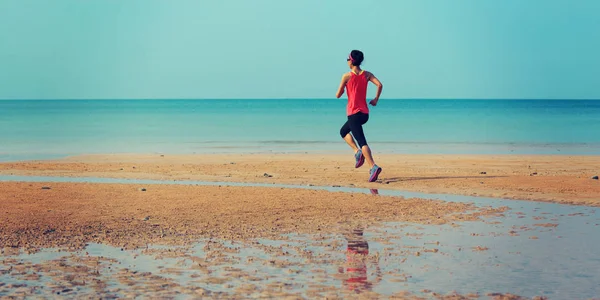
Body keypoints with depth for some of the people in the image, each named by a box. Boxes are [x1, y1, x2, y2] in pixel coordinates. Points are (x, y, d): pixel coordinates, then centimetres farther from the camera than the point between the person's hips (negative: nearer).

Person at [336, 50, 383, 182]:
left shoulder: (347, 76, -7)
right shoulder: (367, 74, 6)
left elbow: (338, 95, -3)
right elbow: (380, 85, -7)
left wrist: (344, 88, 17)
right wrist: (376, 99, 5)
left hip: (354, 113, -6)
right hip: (365, 113, 6)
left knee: (362, 141, -9)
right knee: (343, 131, 25)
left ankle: (374, 166, -22)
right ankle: (358, 152, 6)